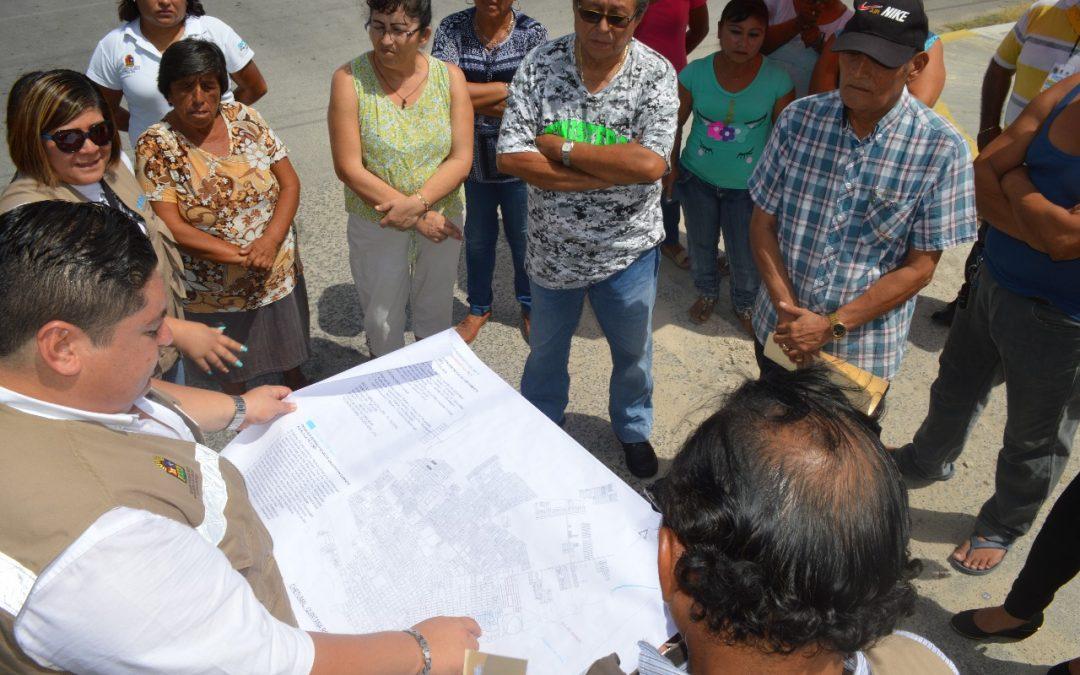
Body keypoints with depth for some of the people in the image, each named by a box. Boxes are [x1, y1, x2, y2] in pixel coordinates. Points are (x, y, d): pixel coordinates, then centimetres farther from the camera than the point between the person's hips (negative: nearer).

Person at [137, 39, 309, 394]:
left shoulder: (245, 119, -6)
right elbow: (171, 227, -20)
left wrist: (270, 241, -23)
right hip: (214, 290, -3)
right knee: (232, 375, 20)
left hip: (279, 272, 3)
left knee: (289, 352, 26)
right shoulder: (156, 145, -16)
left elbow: (289, 183, -7)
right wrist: (243, 255, -26)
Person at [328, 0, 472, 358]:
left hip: (442, 215, 2)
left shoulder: (449, 77, -9)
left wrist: (417, 203, -27)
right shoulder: (349, 78, -16)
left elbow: (461, 159, -11)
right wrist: (419, 218, -20)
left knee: (435, 309, 21)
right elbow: (349, 168, -19)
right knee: (382, 316, 14)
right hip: (376, 222, -2)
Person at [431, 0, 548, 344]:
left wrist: (471, 96, -21)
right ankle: (479, 308, 42)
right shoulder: (453, 28, -9)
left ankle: (529, 306, 41)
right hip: (473, 158, 1)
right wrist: (507, 89, -22)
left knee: (523, 237, 15)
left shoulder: (532, 33, -11)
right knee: (478, 238, 19)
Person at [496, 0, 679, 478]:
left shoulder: (657, 74, -14)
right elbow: (511, 156, -20)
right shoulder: (540, 64, -11)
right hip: (553, 248, 1)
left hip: (627, 251, -1)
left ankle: (633, 429, 49)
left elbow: (650, 163, -27)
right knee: (546, 348, 23)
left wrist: (562, 148, -23)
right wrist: (613, 172, -23)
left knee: (633, 351, 20)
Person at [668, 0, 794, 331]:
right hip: (698, 178, 2)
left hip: (747, 185, -1)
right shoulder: (696, 73, -15)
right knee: (701, 243, 21)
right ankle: (707, 292, 50)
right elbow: (675, 123, -1)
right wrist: (671, 166, 1)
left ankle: (744, 304, 38)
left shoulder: (777, 80, -17)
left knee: (745, 256, 7)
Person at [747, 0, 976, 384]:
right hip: (779, 331, 3)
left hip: (864, 350, -2)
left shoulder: (941, 149, -17)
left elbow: (919, 268, -14)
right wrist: (787, 311, -16)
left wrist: (832, 326, -20)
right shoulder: (798, 119, -9)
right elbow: (763, 223, -6)